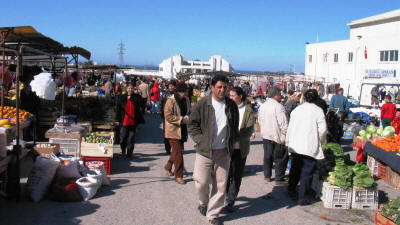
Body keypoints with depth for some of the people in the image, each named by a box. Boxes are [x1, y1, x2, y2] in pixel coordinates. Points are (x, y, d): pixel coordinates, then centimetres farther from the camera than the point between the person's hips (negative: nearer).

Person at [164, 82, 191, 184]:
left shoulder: (186, 100, 8)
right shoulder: (171, 101, -12)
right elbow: (168, 116, -17)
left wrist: (187, 118, 0)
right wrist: (181, 119, -20)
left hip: (182, 130, 7)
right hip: (173, 130, -7)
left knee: (177, 151, 17)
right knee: (178, 153, -7)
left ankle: (168, 166, 41)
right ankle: (178, 176, 1)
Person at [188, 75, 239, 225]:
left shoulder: (231, 105, 4)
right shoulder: (202, 104, -5)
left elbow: (235, 127, 16)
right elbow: (192, 125, 0)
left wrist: (231, 143, 7)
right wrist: (201, 140, -9)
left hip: (224, 152, 3)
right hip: (205, 151, -2)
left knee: (220, 185, 5)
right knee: (202, 182, 3)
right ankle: (203, 203, 35)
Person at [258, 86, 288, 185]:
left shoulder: (262, 106, 6)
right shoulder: (278, 107, -18)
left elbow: (260, 121, 15)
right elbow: (283, 124, -20)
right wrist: (286, 135, -10)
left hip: (265, 135, 7)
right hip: (277, 136, -7)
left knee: (267, 156, 17)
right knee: (280, 158, 4)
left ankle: (267, 176, 25)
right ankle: (279, 179, 8)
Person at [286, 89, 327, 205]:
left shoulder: (296, 109, 7)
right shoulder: (318, 111, -7)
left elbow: (290, 127, 11)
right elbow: (322, 129, -10)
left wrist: (288, 142, 20)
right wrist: (321, 142, 7)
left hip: (295, 146, 5)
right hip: (310, 147, -5)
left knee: (295, 168, 20)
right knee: (307, 171, 2)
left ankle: (291, 190, 35)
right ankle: (303, 198, 6)